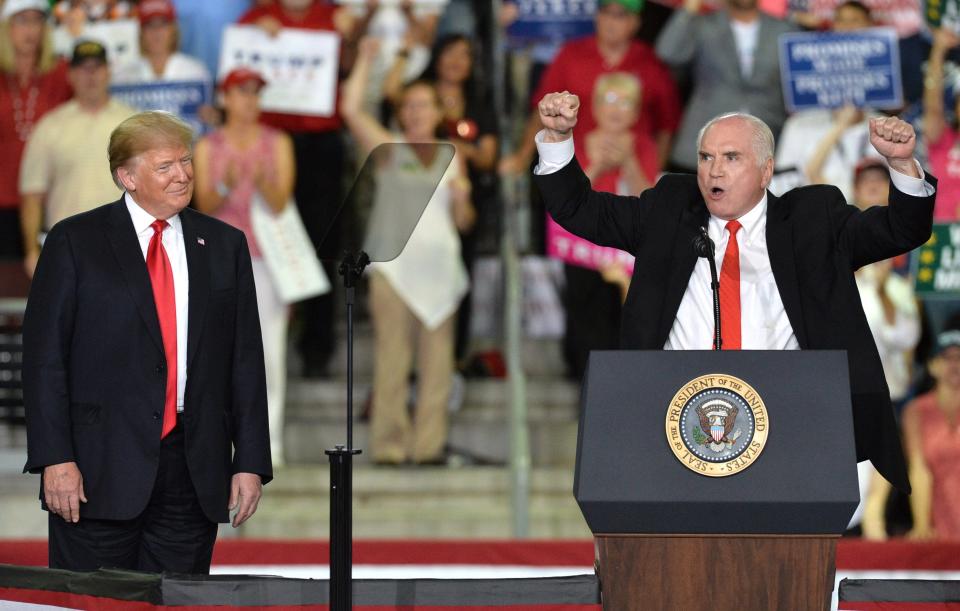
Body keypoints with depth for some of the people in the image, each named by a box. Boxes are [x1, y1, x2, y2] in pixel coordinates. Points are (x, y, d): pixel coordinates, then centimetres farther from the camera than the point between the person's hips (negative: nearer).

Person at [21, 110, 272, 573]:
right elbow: (43, 357, -2)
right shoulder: (75, 242, 2)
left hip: (194, 475, 3)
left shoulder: (223, 246, 12)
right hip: (101, 468, -3)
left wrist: (250, 463, 4)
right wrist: (55, 459, -11)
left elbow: (246, 361, 11)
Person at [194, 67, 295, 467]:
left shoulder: (277, 143, 7)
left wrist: (264, 184, -23)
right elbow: (203, 206, 0)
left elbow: (281, 202, -2)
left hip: (266, 257, 0)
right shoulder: (207, 147, 8)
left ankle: (268, 444, -3)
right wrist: (224, 187, -20)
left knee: (269, 351, -5)